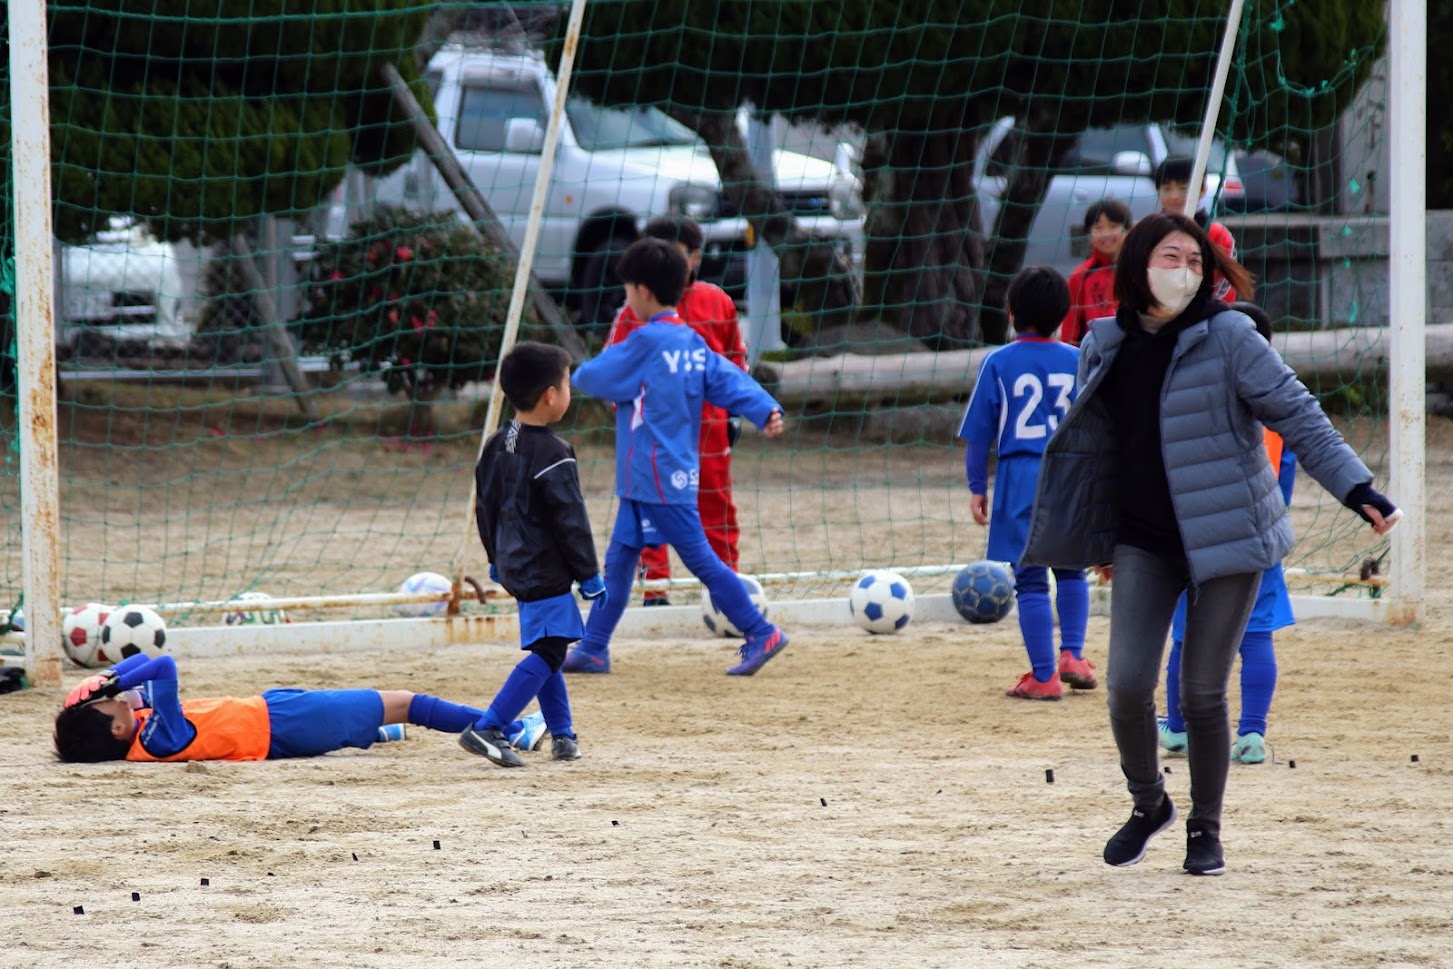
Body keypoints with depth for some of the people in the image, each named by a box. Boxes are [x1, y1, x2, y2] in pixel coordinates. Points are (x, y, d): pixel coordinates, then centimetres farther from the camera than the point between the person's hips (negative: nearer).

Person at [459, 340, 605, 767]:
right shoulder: (552, 455, -18)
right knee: (547, 653, -11)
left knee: (545, 651, 20)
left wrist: (496, 556, 28)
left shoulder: (496, 447, 8)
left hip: (515, 567, 10)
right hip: (546, 572, -10)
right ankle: (487, 729, -21)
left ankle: (562, 733, 27)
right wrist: (589, 575, -9)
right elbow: (570, 521, -16)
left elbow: (485, 507, 16)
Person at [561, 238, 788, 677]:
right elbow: (730, 381, -1)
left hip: (660, 479, -9)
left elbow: (595, 378, -10)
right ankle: (592, 649, 17)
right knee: (619, 558, 13)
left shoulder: (647, 341, -16)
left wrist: (578, 373, 13)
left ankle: (761, 634, -3)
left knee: (700, 559, -6)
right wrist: (766, 410, -13)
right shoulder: (694, 345, 11)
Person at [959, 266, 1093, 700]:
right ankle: (1072, 655, 10)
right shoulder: (1077, 361, 4)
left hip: (1020, 477, -2)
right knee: (1071, 569, 21)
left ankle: (1043, 676, 2)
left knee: (1030, 580, 2)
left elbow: (978, 433, -1)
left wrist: (978, 487, 8)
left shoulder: (998, 363, -3)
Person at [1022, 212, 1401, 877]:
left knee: (1202, 693, -2)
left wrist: (1357, 490, -17)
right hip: (1143, 543, 3)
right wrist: (1095, 540, 22)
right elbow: (1094, 448, 17)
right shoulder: (1105, 349, 5)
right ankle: (1148, 803, 18)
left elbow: (1298, 417, -8)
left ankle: (1205, 829, 18)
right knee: (1128, 683, -8)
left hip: (1226, 539, -3)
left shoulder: (1229, 338, -8)